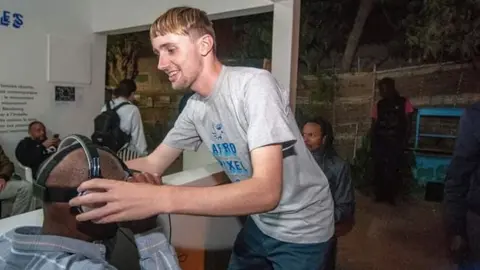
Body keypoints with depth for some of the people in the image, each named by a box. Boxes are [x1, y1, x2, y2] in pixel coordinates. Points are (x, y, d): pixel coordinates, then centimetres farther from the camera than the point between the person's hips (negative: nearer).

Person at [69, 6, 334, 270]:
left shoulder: (254, 84, -28)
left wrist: (160, 198, -44)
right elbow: (153, 163, 4)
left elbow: (267, 192, -37)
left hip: (301, 227, -5)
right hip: (260, 222, 6)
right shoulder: (195, 106, -5)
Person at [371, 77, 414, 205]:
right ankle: (380, 195, 12)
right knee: (378, 170, -1)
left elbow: (408, 124, 3)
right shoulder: (378, 105, 12)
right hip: (380, 143, 2)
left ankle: (391, 196, 7)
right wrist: (373, 143, 2)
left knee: (393, 170, -8)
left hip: (396, 143, -2)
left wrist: (404, 142, -6)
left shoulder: (404, 103, 5)